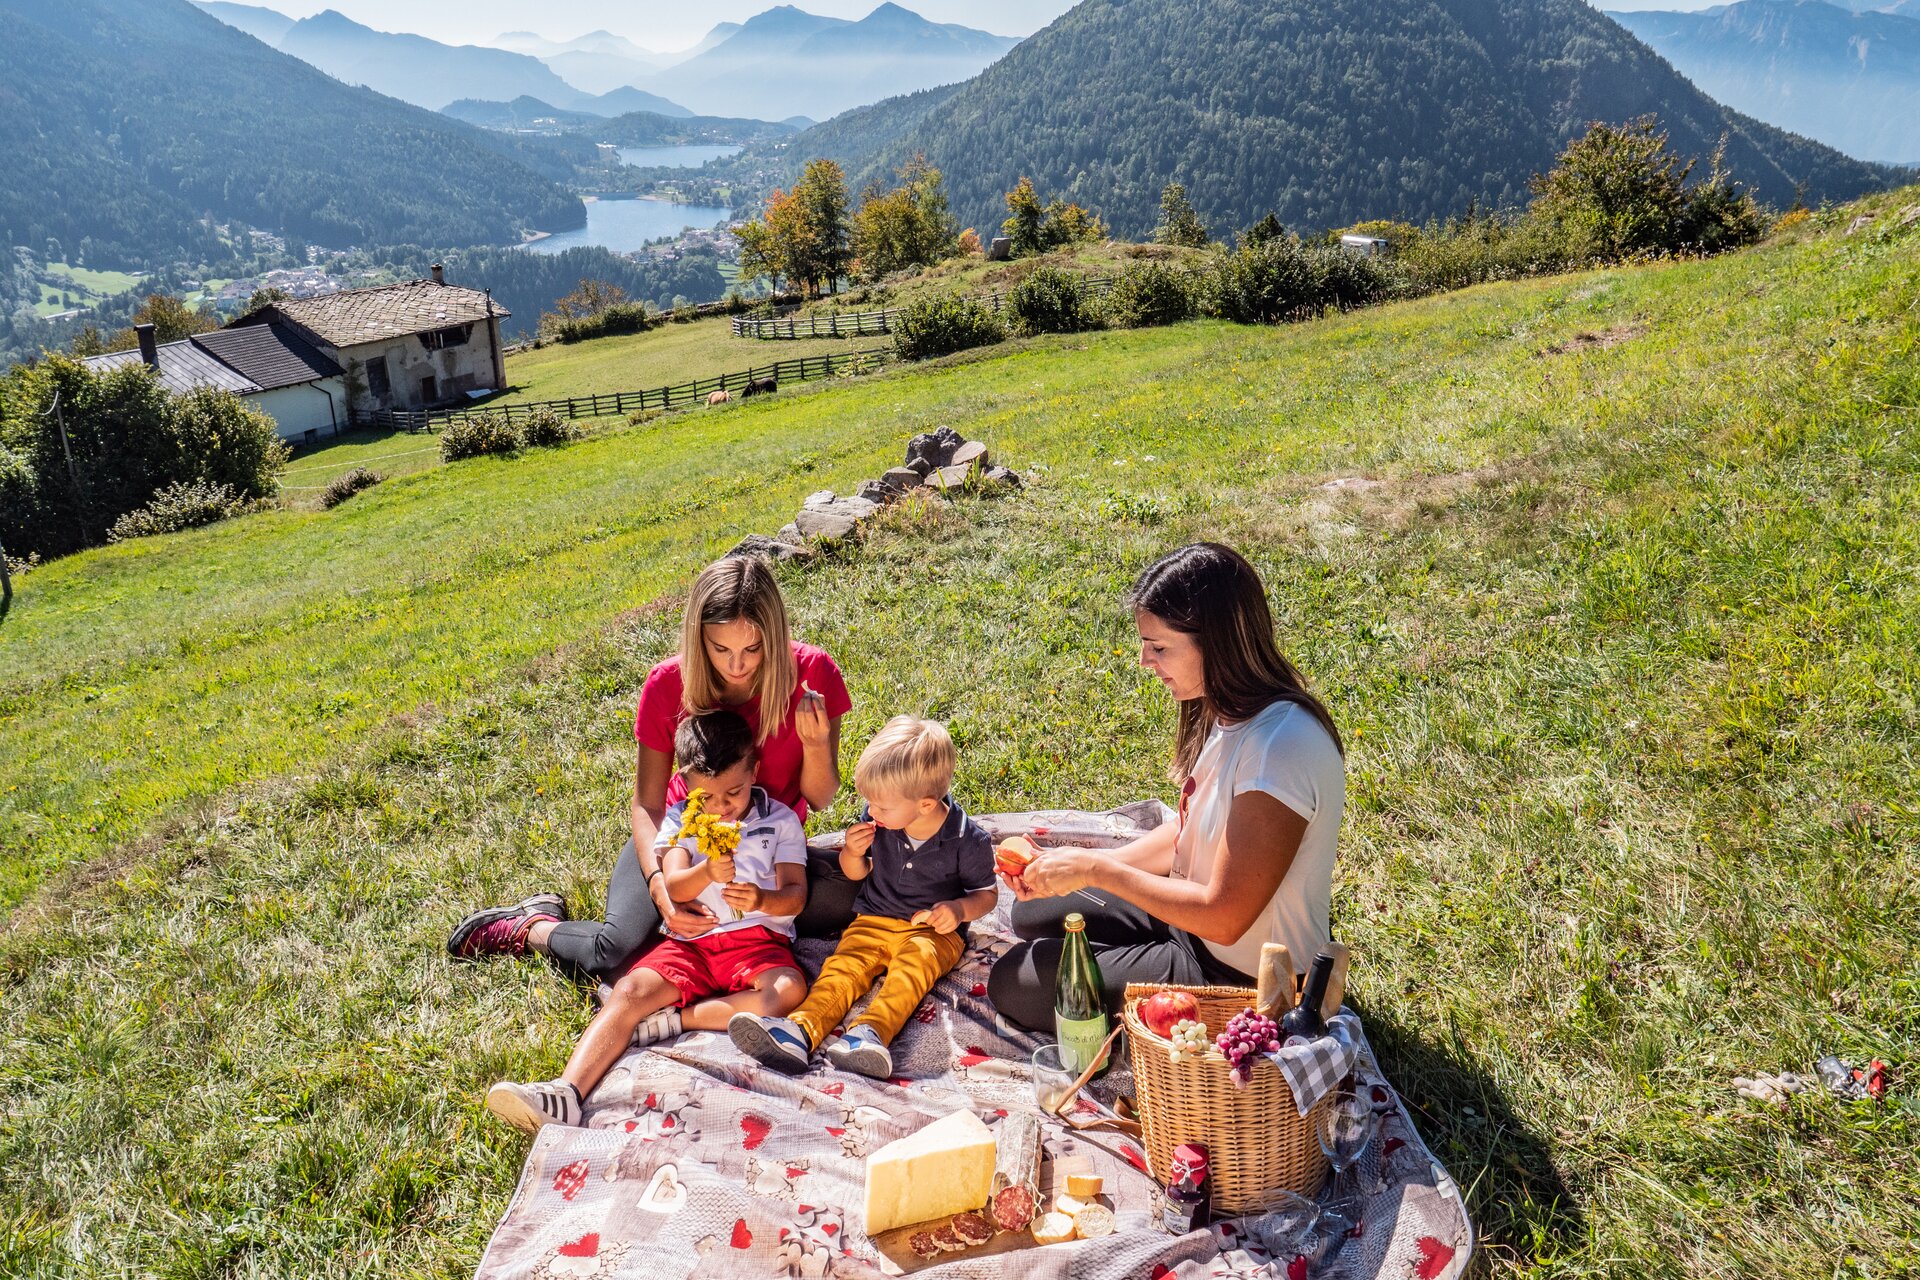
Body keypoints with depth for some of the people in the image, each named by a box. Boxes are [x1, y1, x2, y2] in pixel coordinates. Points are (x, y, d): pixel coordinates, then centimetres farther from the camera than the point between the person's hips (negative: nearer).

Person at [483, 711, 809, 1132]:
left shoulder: (780, 820, 9)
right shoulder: (679, 821, 14)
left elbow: (795, 893, 1)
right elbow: (673, 887, -3)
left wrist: (763, 899, -24)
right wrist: (707, 871, -27)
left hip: (758, 937, -1)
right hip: (691, 941, 2)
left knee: (790, 990, -33)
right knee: (630, 991, -23)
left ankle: (669, 1021, -27)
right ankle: (566, 1093, -39)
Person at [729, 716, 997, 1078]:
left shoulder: (967, 840, -14)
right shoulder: (876, 820, -4)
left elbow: (987, 892, 0)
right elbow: (857, 873, 12)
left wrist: (960, 909, -22)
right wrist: (853, 854, -12)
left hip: (933, 930, -3)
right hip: (874, 920, 4)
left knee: (916, 959, -35)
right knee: (842, 966, -23)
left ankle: (870, 1032, -55)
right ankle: (800, 1030, -47)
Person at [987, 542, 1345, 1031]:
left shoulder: (1279, 745, -33)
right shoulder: (1231, 711, -4)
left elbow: (1224, 917, -29)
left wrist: (1095, 869, -21)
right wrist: (1073, 865, -5)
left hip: (1240, 977, -9)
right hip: (1197, 918, 9)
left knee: (1012, 984, -7)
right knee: (1033, 915, 17)